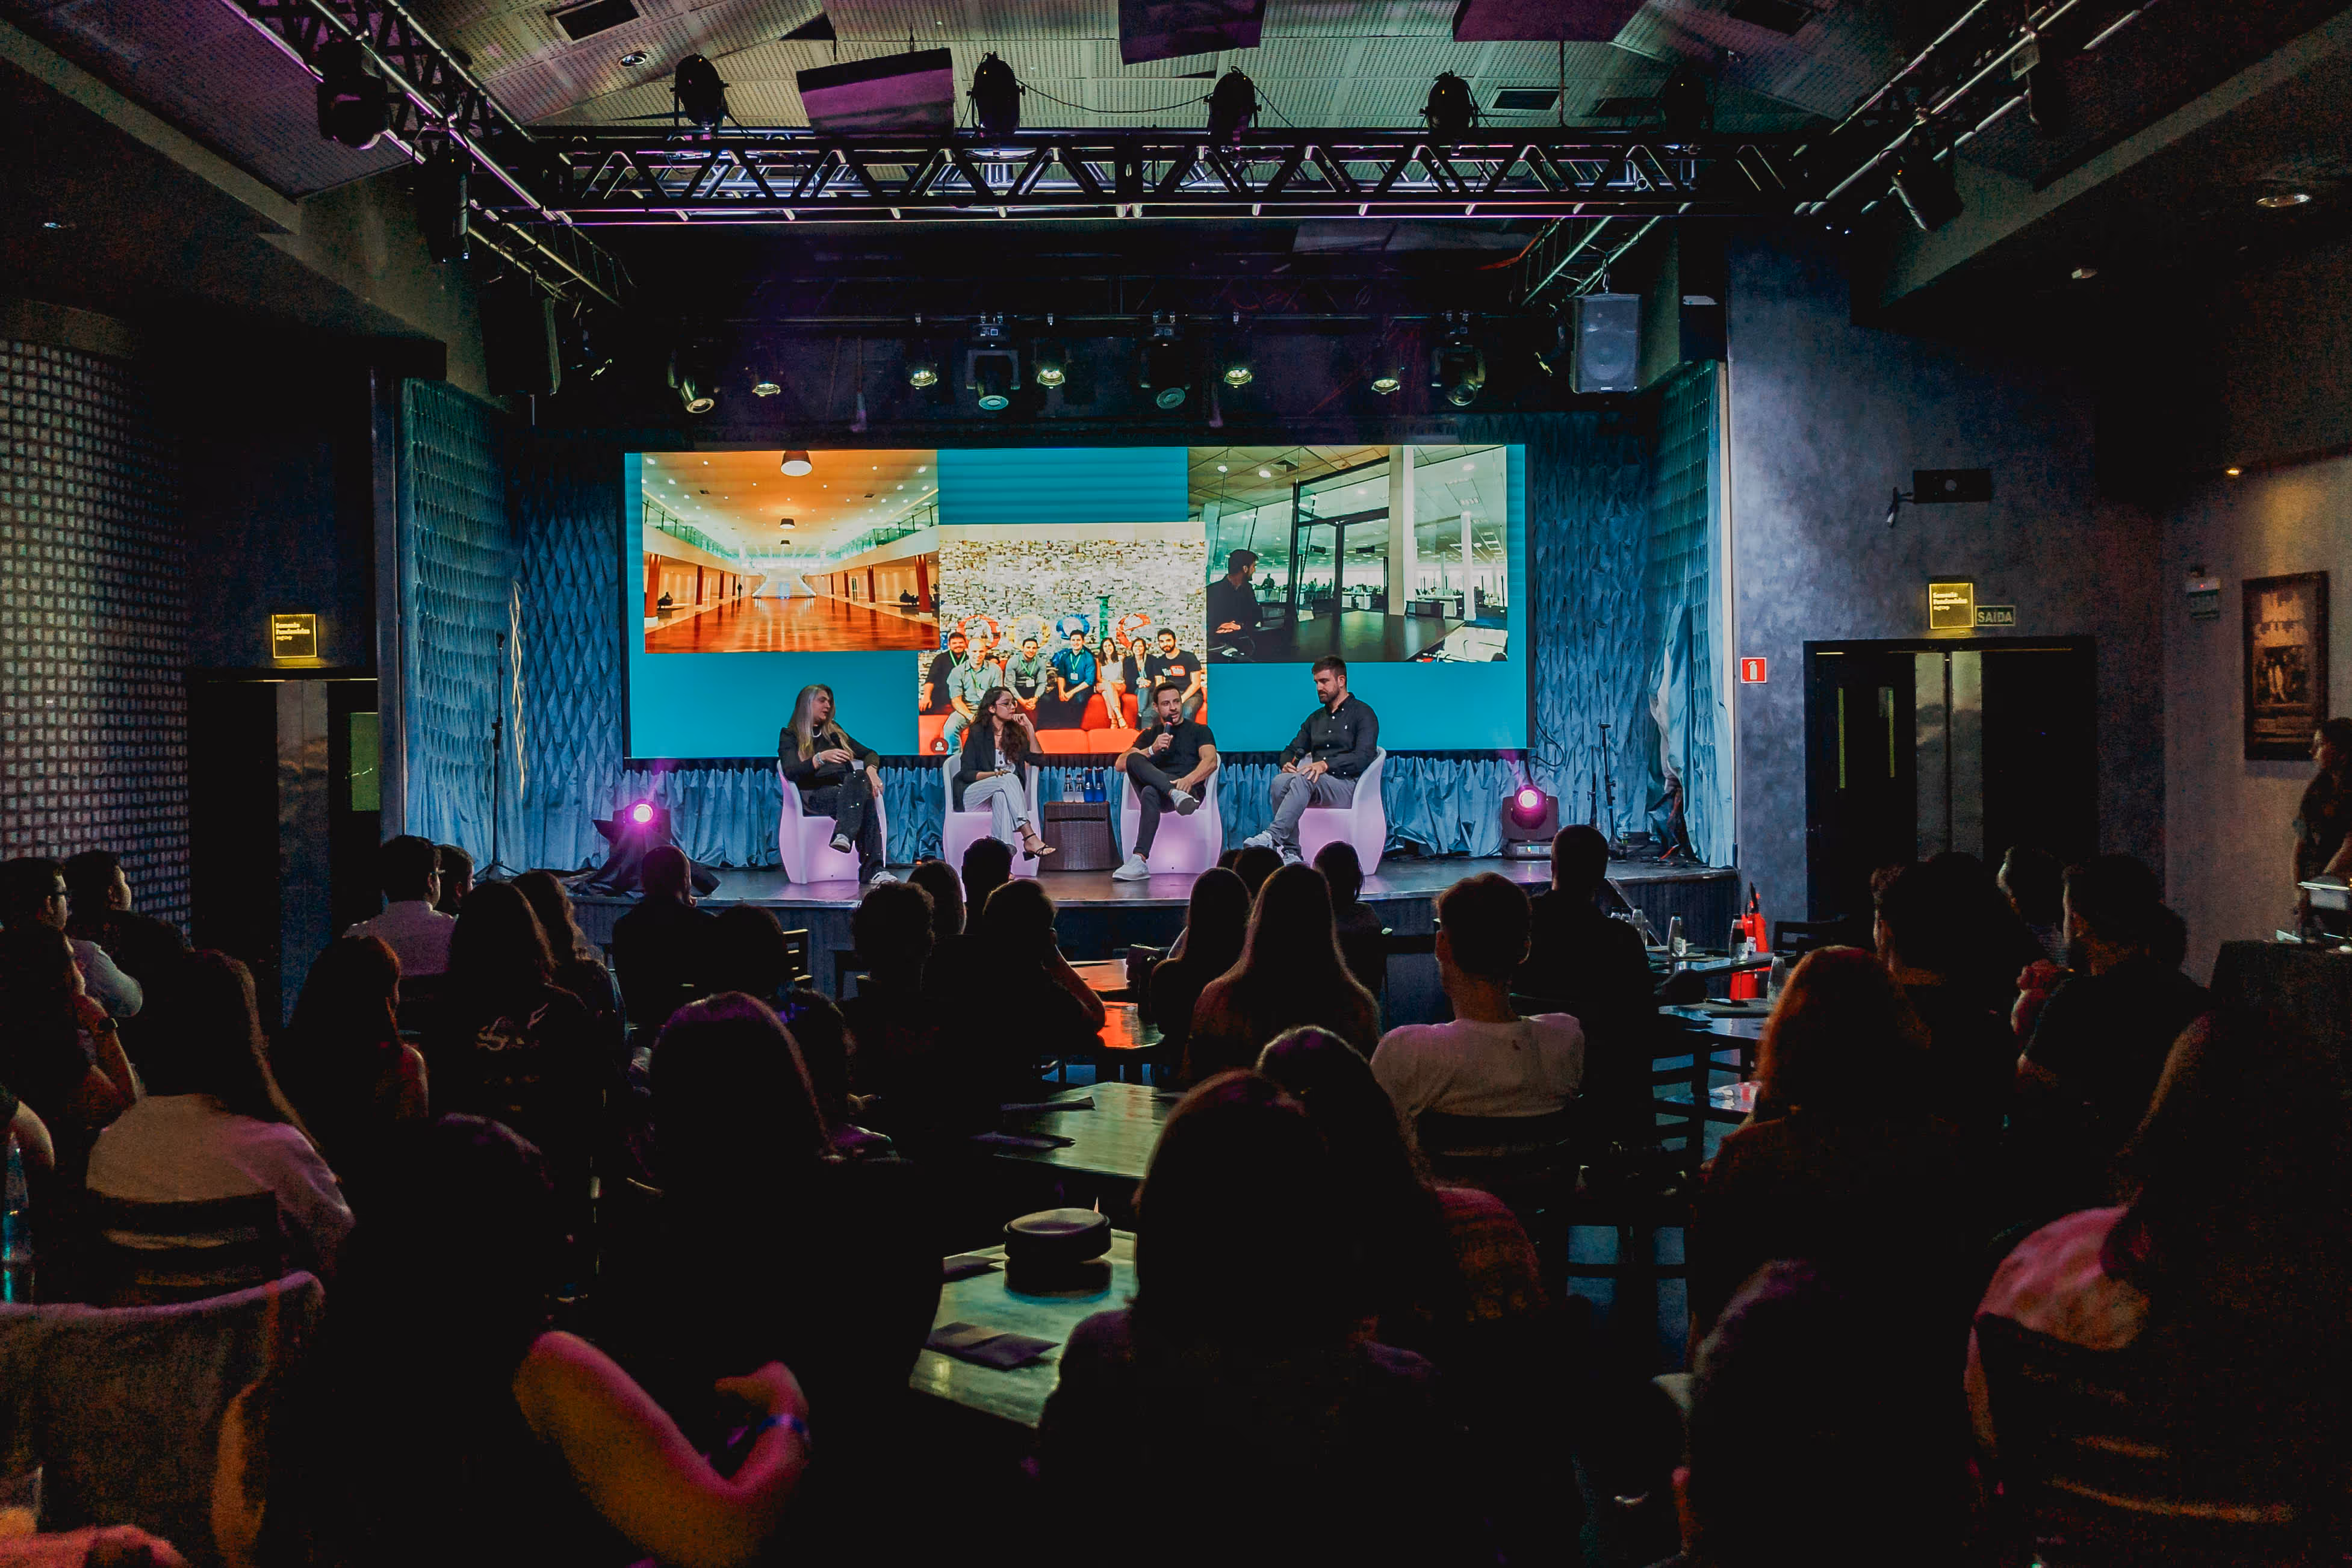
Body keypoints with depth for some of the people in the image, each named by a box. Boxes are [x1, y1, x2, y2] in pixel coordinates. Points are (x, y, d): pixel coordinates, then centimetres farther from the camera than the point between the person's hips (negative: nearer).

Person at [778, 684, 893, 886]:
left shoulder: (834, 732, 30)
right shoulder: (790, 736, 13)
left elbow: (871, 754, 28)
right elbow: (791, 772, -6)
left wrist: (871, 770, 2)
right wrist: (821, 758, -24)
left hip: (846, 791, 4)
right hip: (815, 795, -4)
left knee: (859, 777, -37)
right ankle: (872, 870, -50)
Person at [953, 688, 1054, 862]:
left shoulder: (1015, 734, 16)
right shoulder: (977, 733, 2)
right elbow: (966, 773, -4)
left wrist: (1029, 728, -1)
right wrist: (995, 774, -21)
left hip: (1003, 793, 3)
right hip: (973, 794, -3)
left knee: (1001, 796, -37)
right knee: (1009, 779, -34)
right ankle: (1030, 838, -47)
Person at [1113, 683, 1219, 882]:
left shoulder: (1199, 731, 21)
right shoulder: (1149, 735, 28)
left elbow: (1210, 761, 0)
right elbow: (1121, 764, 13)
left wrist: (1190, 779, -23)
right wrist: (1152, 750, -5)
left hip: (1190, 789, -3)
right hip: (1157, 790, 3)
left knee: (1150, 792, -38)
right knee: (1134, 759, -27)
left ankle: (1139, 860, -54)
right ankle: (1176, 795, -49)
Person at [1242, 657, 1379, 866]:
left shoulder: (1362, 714, 5)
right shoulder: (1316, 718, 26)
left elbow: (1363, 757, -10)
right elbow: (1292, 750, 27)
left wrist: (1326, 764, -23)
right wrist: (1286, 763, 0)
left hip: (1346, 785, -6)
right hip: (1315, 786, 6)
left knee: (1304, 778, -36)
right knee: (1280, 781, -28)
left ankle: (1273, 837, -48)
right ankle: (1291, 853, -35)